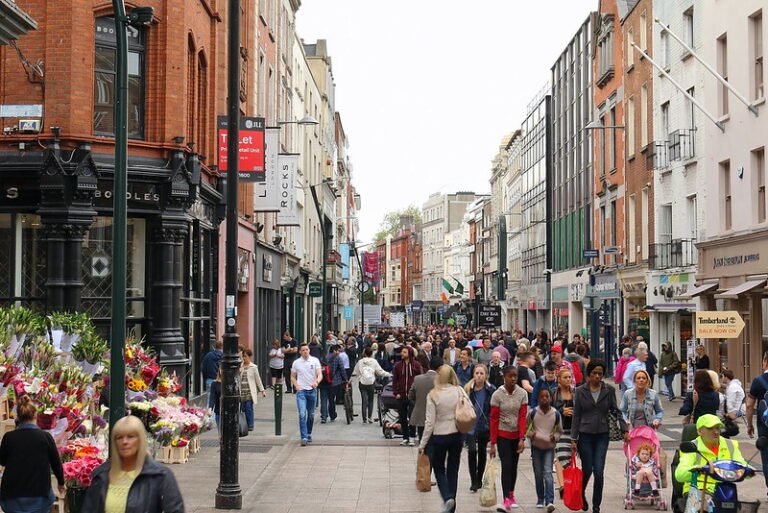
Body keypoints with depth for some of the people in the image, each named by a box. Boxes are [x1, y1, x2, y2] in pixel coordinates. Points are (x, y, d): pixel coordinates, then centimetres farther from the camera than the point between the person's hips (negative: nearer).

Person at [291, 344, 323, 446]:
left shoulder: (315, 361, 0)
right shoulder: (296, 363, 2)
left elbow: (320, 374, -9)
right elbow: (293, 377, 12)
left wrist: (316, 382, -30)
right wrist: (296, 386, -5)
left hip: (312, 390, 1)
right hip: (301, 391, -1)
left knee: (311, 415, 12)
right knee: (302, 414, -14)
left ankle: (308, 434, 31)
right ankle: (304, 437, -15)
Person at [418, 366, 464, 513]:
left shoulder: (433, 395, -12)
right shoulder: (460, 391, -5)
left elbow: (430, 422, -11)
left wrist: (423, 443, -4)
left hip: (439, 436, -2)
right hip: (457, 435, 3)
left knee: (439, 469, 15)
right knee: (453, 470, 14)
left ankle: (447, 497, -7)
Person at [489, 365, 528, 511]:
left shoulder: (522, 394, -5)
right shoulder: (497, 395, -10)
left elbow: (522, 417, -7)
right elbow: (494, 419, -7)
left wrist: (522, 438, -16)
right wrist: (493, 443, -8)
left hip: (517, 435, 2)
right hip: (503, 435, -2)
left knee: (514, 466, 12)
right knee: (506, 466, -10)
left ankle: (511, 494, 29)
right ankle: (506, 500, -12)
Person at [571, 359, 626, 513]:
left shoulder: (609, 390, 0)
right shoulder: (580, 391, -2)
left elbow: (616, 411, 6)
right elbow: (576, 416, 0)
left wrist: (624, 429, -3)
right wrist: (573, 439, -2)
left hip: (602, 435, 1)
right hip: (585, 435, -1)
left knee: (599, 472, -4)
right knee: (587, 470, 5)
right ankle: (581, 493, 36)